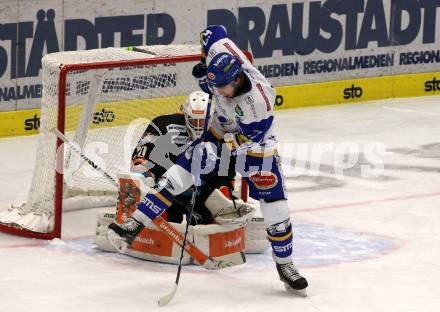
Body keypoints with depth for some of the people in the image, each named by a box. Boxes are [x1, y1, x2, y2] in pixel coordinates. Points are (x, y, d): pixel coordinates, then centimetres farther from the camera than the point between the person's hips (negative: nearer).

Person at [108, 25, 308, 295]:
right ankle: (134, 226, -10)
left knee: (275, 206, -7)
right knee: (180, 173, -10)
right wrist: (205, 67, -8)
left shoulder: (258, 103, -39)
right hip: (222, 132, 5)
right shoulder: (223, 56, -26)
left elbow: (245, 141, -27)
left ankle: (285, 265, 12)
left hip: (255, 143, -5)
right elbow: (212, 33, -5)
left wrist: (217, 151, -32)